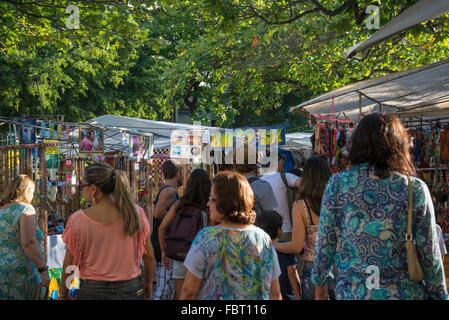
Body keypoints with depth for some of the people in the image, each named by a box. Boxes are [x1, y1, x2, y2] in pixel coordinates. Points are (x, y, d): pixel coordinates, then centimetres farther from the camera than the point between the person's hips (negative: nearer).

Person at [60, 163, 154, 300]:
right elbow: (149, 255, 0)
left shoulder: (78, 220, -14)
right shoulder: (136, 213, -10)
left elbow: (69, 263, -3)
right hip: (131, 289, 1)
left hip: (93, 290, -1)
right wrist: (148, 283, 17)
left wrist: (63, 290, 15)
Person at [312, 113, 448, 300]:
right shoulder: (415, 189, -7)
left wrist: (320, 282, 15)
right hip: (405, 292, 0)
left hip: (352, 292, 1)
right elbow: (430, 252, -3)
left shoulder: (338, 184, -5)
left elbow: (325, 241, 1)